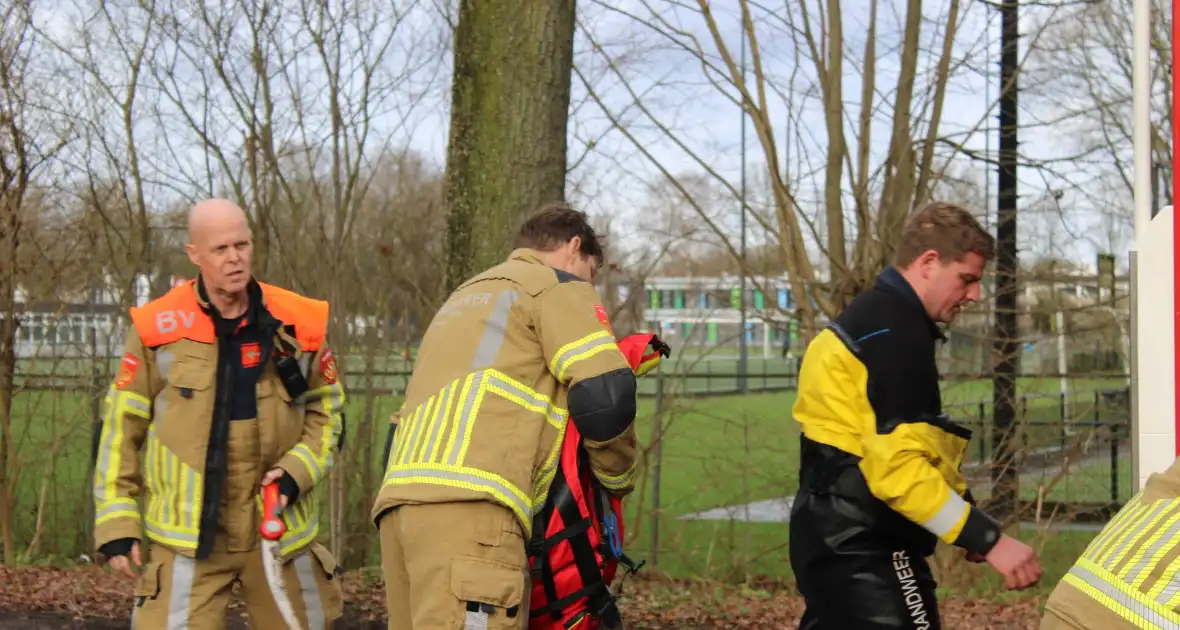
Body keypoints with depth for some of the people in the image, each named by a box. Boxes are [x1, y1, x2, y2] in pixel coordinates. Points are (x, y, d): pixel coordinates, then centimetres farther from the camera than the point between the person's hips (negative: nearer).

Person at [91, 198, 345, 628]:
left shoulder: (299, 325, 0)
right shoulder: (157, 328, -4)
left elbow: (326, 410, 12)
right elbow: (121, 425, 2)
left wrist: (298, 471, -6)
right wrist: (117, 524, -1)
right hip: (186, 535, -2)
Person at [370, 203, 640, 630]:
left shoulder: (465, 296, 36)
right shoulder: (557, 285, 12)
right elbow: (605, 397, -2)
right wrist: (618, 478, 14)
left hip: (400, 499, 9)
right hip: (469, 505, -9)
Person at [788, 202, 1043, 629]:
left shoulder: (869, 319, 17)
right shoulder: (897, 331, -15)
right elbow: (897, 467, -25)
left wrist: (973, 528, 14)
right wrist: (989, 540, -24)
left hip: (838, 538, 11)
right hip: (865, 549, -11)